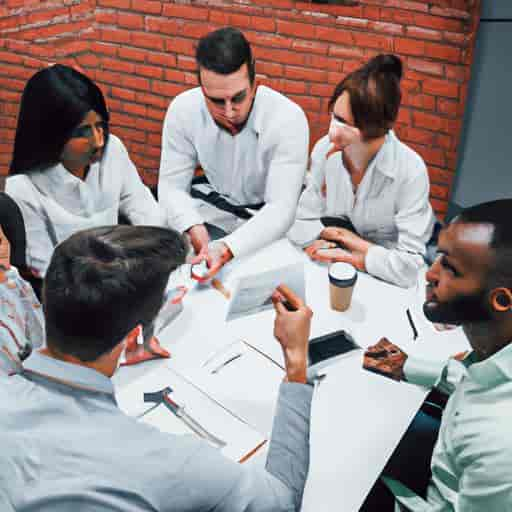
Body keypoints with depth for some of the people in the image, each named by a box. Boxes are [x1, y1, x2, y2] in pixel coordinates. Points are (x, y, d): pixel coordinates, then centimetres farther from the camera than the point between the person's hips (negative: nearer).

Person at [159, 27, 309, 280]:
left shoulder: (288, 119, -25)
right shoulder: (183, 109, -15)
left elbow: (280, 208, -29)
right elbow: (172, 185, -8)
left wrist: (227, 248, -45)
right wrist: (193, 228, -29)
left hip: (267, 218, -3)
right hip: (212, 208, 3)